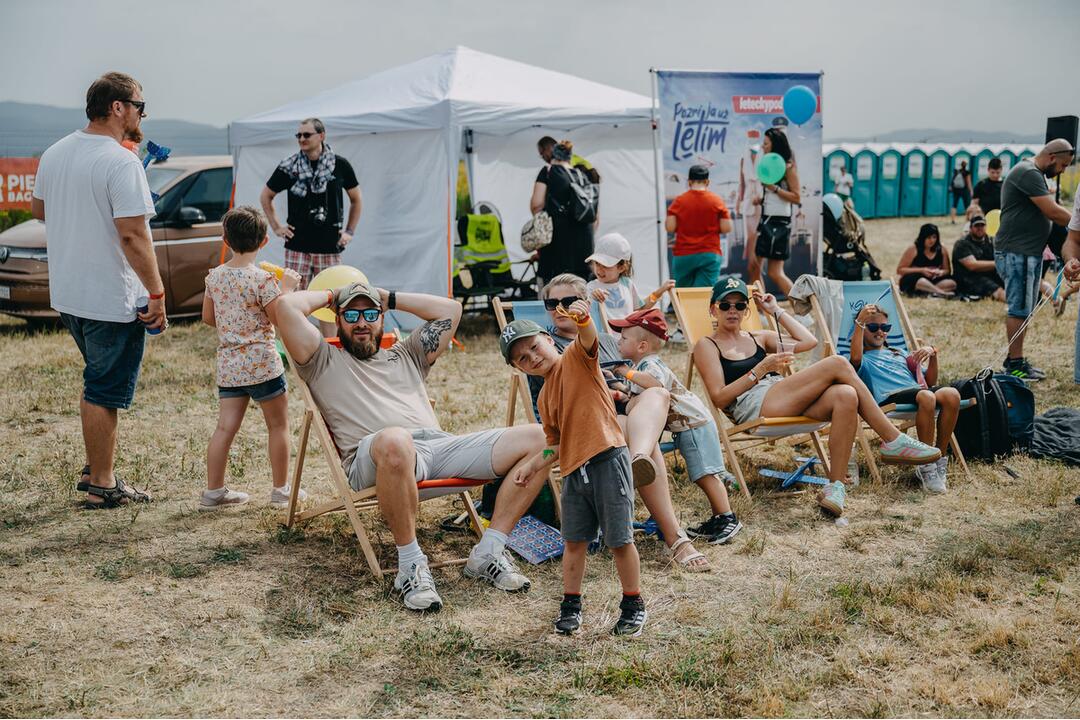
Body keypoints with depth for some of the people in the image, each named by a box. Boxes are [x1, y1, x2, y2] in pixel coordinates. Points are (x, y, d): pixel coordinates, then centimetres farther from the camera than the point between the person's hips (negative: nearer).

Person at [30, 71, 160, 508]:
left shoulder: (55, 153, 7)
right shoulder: (121, 163, -20)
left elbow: (38, 209, 20)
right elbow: (133, 235, -25)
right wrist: (157, 294, -20)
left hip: (66, 294, 8)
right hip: (111, 300, -8)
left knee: (96, 382, 23)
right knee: (105, 392, 3)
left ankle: (94, 469, 31)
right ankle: (102, 485, 13)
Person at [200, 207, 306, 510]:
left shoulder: (214, 276, 4)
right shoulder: (262, 279, -15)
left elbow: (208, 317, 14)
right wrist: (287, 287, -1)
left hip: (228, 364, 6)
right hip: (262, 364, -5)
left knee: (225, 428, 9)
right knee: (278, 426, 10)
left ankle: (214, 491, 12)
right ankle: (281, 489, 17)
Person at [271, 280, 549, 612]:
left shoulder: (405, 355, 36)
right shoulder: (325, 361, 23)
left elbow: (449, 309, 34)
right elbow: (285, 306, 11)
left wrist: (388, 298, 35)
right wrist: (329, 295, 29)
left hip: (440, 446, 5)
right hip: (372, 461, -5)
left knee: (535, 438, -13)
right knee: (394, 441, -46)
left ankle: (488, 553, -11)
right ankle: (411, 566, -28)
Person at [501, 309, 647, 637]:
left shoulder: (576, 358, -1)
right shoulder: (545, 398, 16)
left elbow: (588, 338, -23)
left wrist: (582, 317, -44)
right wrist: (532, 466, 9)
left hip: (607, 462, -7)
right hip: (573, 471, 7)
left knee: (620, 540, 2)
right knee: (574, 541, 14)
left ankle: (633, 606, 17)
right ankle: (570, 606, 27)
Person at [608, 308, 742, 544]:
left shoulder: (651, 365, -19)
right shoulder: (638, 366, 13)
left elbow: (656, 384, -41)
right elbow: (639, 398, 15)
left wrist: (629, 373, -36)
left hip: (694, 423, -10)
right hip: (683, 427, 10)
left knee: (705, 473, -10)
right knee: (701, 475, 12)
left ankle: (728, 519, -8)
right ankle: (718, 519, 17)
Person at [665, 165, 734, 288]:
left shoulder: (679, 201, -1)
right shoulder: (716, 200, -1)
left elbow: (670, 227, -5)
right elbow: (726, 228, -4)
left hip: (683, 255, 1)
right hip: (710, 254, 0)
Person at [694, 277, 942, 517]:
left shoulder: (758, 338, 29)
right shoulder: (707, 346, 10)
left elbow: (808, 341, 17)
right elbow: (719, 398, -3)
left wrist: (776, 310, 21)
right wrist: (761, 370, -10)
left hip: (784, 403, 7)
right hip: (754, 408, -6)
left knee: (845, 396, -28)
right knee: (838, 364, -20)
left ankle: (836, 484, -27)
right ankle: (894, 441, -16)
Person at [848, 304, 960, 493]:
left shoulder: (899, 354, 37)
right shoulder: (864, 359, 19)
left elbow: (929, 382, 30)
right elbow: (855, 358, -10)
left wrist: (932, 356, 12)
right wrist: (859, 322, -11)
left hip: (916, 390, 6)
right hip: (889, 397, -6)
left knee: (951, 394, -28)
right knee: (926, 396, -38)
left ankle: (940, 458, -18)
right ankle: (926, 467, -29)